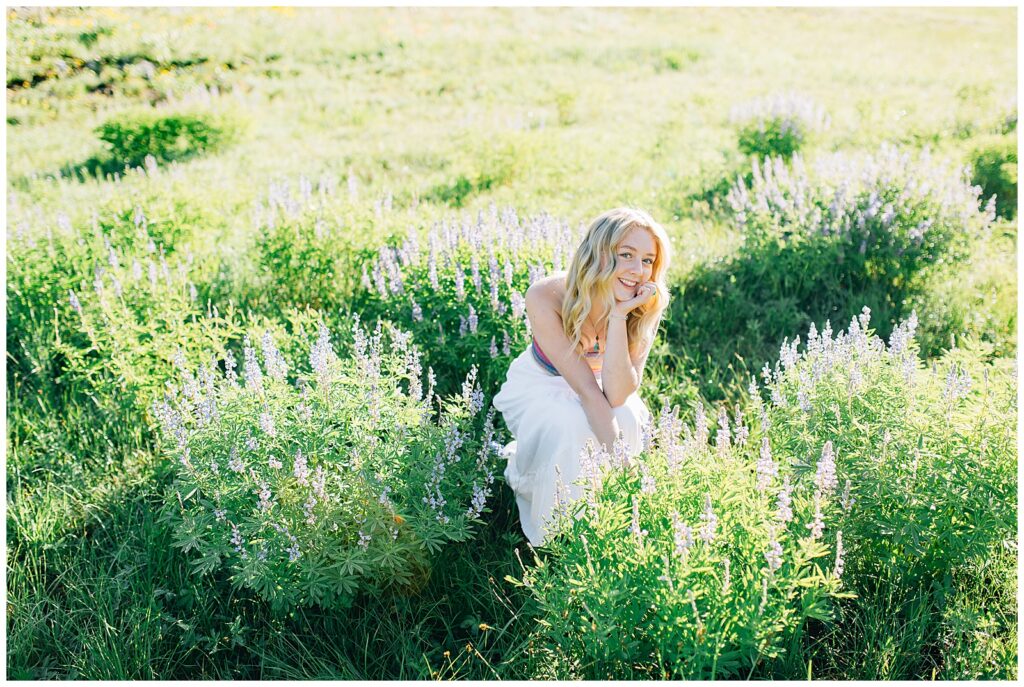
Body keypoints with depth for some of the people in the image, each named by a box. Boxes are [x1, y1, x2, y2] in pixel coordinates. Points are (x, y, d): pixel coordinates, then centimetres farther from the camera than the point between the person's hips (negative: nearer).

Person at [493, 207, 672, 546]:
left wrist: (618, 316, -41)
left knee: (629, 419, -30)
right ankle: (555, 534, -7)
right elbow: (586, 389, -33)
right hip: (539, 387, -2)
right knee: (569, 426, -35)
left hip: (590, 389, 3)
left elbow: (615, 396, -32)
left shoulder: (644, 311, -22)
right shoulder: (546, 297, -32)